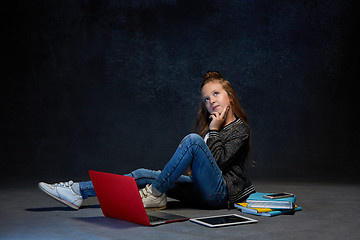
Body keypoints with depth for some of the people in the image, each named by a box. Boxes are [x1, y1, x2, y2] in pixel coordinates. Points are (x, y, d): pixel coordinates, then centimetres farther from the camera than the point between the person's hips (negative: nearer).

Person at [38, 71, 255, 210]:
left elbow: (218, 161, -13)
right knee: (143, 175, -8)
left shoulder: (240, 129, -1)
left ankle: (156, 194, -22)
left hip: (221, 191, -7)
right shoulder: (210, 125, 21)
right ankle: (77, 192, -12)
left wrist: (214, 131, -7)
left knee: (193, 140, -28)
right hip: (202, 189, 7)